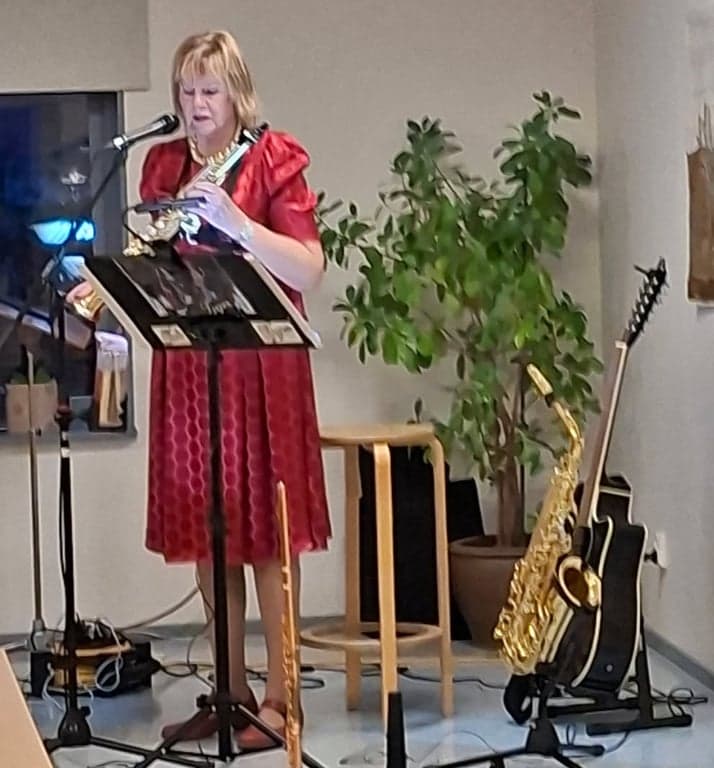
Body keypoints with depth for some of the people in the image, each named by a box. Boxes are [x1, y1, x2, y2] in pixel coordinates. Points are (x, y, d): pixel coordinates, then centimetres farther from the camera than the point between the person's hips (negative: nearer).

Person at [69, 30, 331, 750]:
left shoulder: (273, 160, -4)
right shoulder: (162, 164, 11)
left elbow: (308, 271, -12)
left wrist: (233, 220, -22)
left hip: (257, 365, -5)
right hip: (185, 366, 5)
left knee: (264, 529, -2)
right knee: (204, 531, 8)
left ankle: (278, 696, 6)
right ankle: (232, 691, 18)